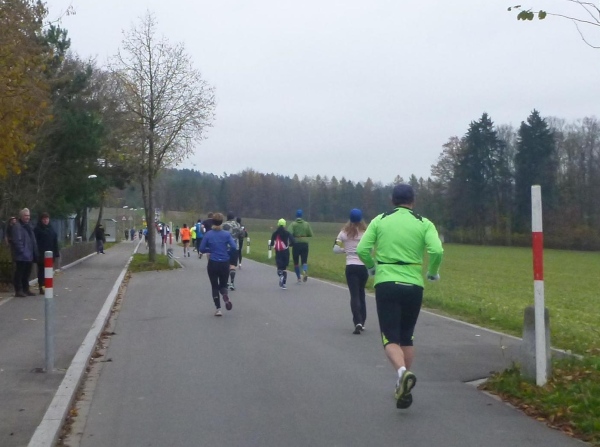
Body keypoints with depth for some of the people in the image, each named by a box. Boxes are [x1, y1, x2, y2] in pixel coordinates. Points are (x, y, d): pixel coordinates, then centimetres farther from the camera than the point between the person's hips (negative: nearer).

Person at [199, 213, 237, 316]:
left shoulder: (208, 234, -4)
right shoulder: (226, 234, -4)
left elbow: (202, 249, -5)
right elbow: (233, 247, -13)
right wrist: (228, 254, 5)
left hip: (212, 264, 0)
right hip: (224, 264, 1)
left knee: (214, 286, 12)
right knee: (223, 284, 16)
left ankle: (218, 309, 5)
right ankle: (226, 297, -17)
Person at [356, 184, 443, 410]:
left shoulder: (380, 221, 5)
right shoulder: (424, 223, 4)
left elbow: (362, 250, -1)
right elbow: (437, 251, -10)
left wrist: (372, 267, 19)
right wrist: (433, 272, 9)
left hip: (386, 284, -1)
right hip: (413, 286, 1)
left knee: (391, 337, 0)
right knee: (407, 337, 17)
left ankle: (402, 371, -30)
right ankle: (403, 389, 19)